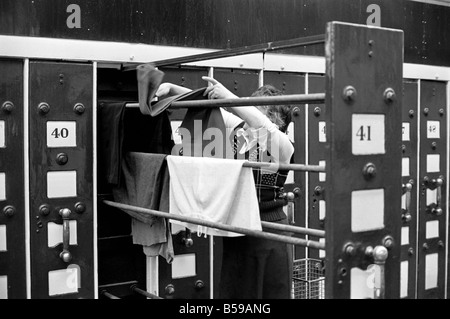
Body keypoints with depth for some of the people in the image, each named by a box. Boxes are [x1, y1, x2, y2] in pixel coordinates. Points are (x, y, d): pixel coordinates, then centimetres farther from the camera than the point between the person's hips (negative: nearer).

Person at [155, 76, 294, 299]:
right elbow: (205, 101, 5)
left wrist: (227, 97, -37)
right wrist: (171, 88, -6)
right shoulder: (238, 129, 3)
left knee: (271, 292, 5)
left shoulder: (281, 144, -13)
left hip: (268, 232, -5)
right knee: (232, 291, 14)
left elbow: (262, 125, -34)